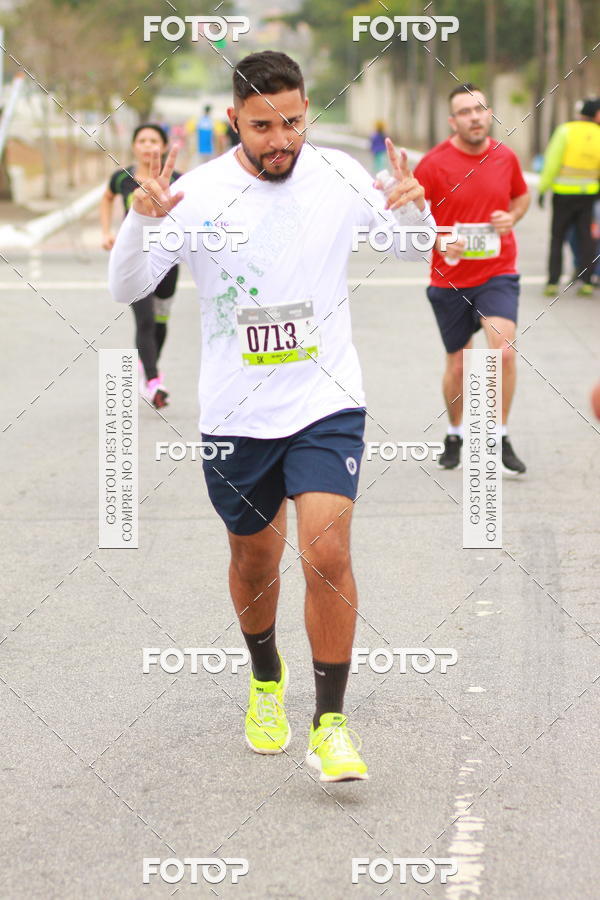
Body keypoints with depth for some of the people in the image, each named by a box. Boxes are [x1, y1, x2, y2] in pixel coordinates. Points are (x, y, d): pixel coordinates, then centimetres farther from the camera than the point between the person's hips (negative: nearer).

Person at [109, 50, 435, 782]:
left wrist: (414, 209, -16)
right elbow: (126, 288, -9)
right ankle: (266, 677, 45)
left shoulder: (338, 176, -5)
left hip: (326, 401, 0)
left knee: (327, 552, -15)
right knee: (255, 559, 16)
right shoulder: (198, 193, -10)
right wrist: (141, 220, -29)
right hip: (235, 414, 1)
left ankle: (330, 724, -5)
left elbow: (415, 252, 8)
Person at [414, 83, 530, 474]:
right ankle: (455, 435, 34)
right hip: (450, 279, -1)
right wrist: (439, 242, -20)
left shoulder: (505, 157, 0)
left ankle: (501, 438, -5)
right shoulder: (434, 163, -9)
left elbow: (522, 195, 20)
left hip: (499, 273, 1)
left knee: (503, 350, -20)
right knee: (457, 364, 9)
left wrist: (511, 217, -2)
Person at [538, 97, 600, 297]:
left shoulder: (566, 130, -11)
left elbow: (552, 162, -13)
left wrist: (543, 188, -6)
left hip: (564, 193, -2)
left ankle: (553, 282, 0)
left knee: (557, 237, 5)